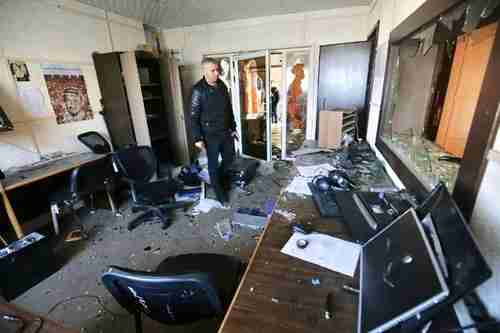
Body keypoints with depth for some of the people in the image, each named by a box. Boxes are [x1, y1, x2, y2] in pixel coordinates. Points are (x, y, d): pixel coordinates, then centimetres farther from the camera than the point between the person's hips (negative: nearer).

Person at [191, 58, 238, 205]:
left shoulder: (222, 86, 5)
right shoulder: (198, 90, -13)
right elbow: (194, 116, -12)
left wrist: (233, 128, 13)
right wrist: (197, 138, -16)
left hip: (226, 131, 6)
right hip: (211, 134, -6)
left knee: (229, 158, 17)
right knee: (213, 164, 7)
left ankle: (221, 177, 45)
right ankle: (219, 191, 24)